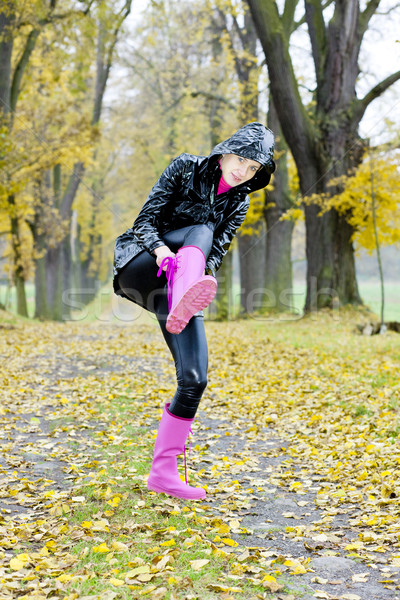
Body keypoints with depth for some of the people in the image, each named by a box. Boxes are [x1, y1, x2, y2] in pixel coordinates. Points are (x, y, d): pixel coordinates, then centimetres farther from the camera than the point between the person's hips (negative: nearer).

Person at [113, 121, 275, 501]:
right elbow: (146, 218, -7)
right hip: (138, 267, -4)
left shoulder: (238, 204, 10)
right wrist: (161, 249, -29)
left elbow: (215, 253, -1)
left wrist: (206, 276, -24)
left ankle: (163, 471, -1)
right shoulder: (185, 168, 0)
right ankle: (183, 303, -64)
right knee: (200, 230, -31)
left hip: (174, 286, 4)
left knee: (194, 379, -12)